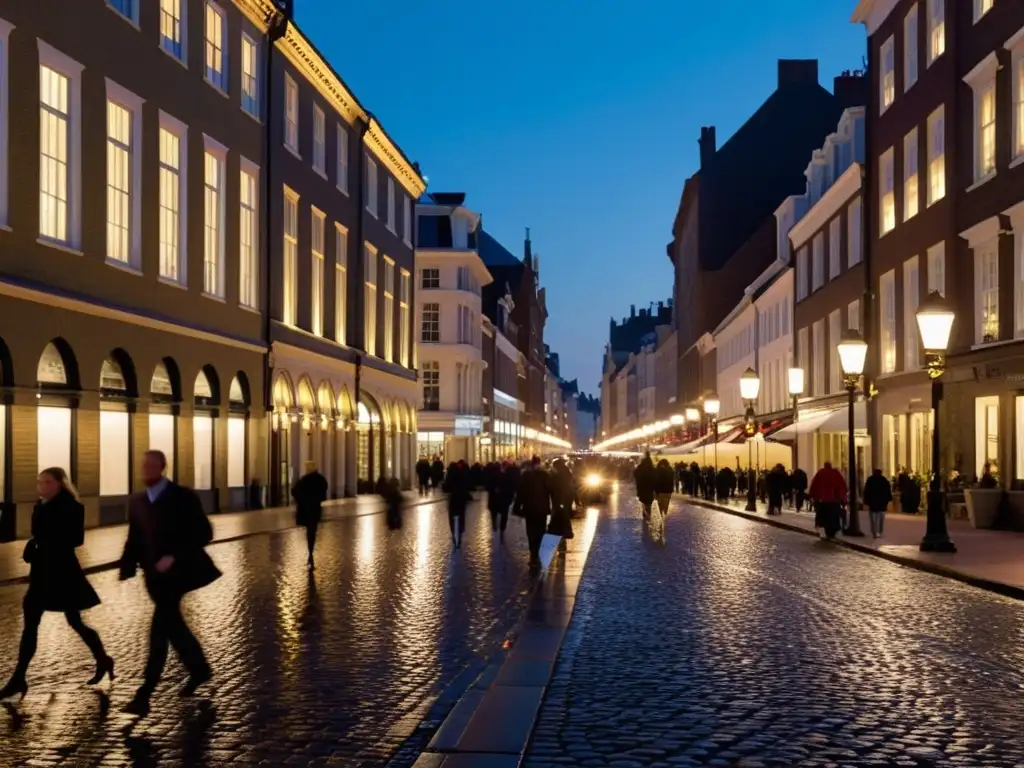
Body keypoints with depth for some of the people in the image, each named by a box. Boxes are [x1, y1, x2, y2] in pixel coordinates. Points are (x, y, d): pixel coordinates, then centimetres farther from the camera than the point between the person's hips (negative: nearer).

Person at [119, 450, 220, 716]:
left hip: (177, 571, -7)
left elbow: (204, 533, -12)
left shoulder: (182, 497, -9)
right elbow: (134, 539, 10)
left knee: (160, 628, -13)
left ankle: (144, 694, -13)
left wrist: (175, 557, -22)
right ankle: (199, 669, 38)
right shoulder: (136, 501, 8)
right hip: (154, 574, 7)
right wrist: (127, 567, -7)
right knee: (172, 625, 17)